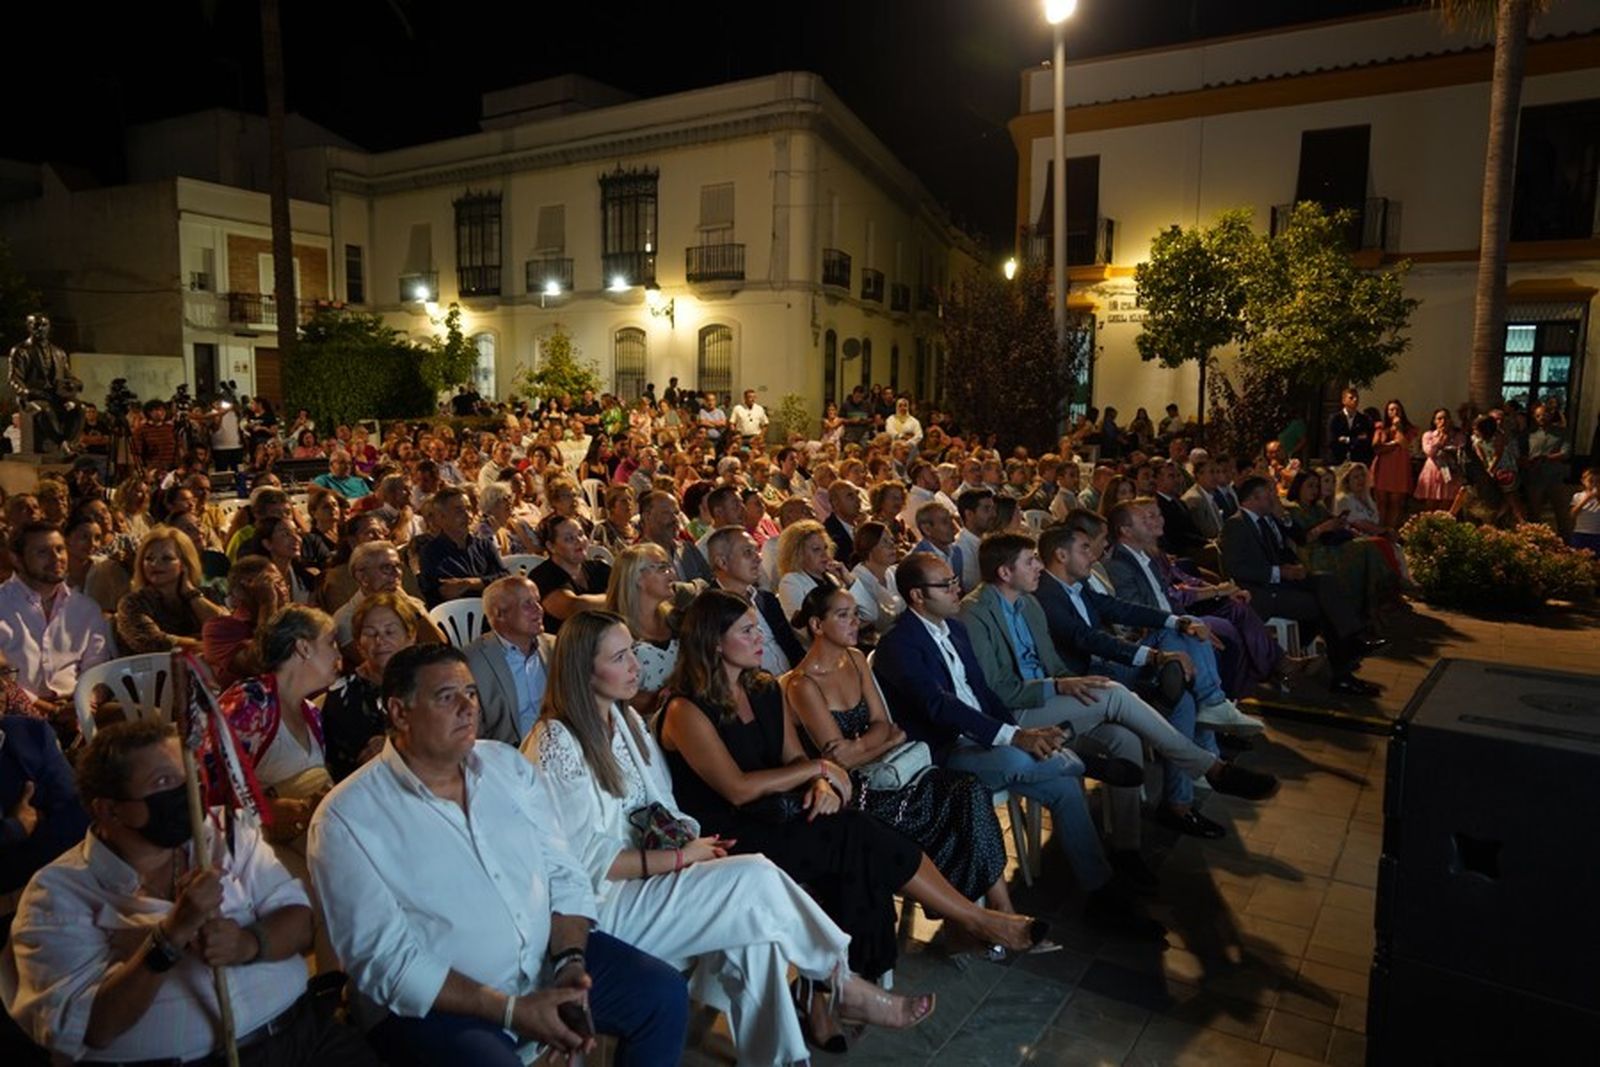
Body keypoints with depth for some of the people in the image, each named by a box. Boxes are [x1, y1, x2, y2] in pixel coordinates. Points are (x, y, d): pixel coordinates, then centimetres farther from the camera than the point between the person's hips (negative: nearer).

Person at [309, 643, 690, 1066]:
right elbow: (384, 959, -16)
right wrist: (511, 1010, -19)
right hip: (438, 1001, -5)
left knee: (663, 994, -4)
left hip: (548, 961, 5)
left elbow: (564, 875, 4)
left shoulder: (508, 764, 3)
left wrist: (569, 960, -14)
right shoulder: (346, 818, -12)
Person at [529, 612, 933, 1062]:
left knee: (753, 924, -21)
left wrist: (687, 838, -8)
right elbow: (587, 861, -17)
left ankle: (773, 1054, -10)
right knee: (756, 878, -21)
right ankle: (842, 984, -1)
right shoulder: (557, 746, -17)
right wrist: (679, 859, -15)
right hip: (601, 904, -7)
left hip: (643, 876, 7)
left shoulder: (626, 719, 9)